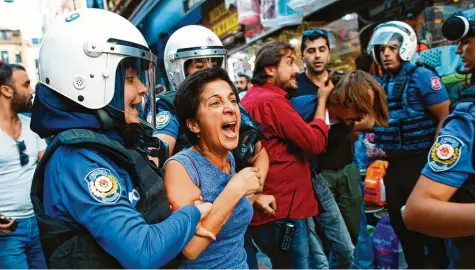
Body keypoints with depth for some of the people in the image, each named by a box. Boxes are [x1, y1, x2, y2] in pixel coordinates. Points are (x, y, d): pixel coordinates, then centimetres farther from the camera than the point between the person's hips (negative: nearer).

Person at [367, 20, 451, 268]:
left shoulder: (422, 76, -10)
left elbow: (446, 117, -14)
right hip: (393, 165, 7)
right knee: (401, 224, 18)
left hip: (419, 163, -7)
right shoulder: (383, 83, 9)